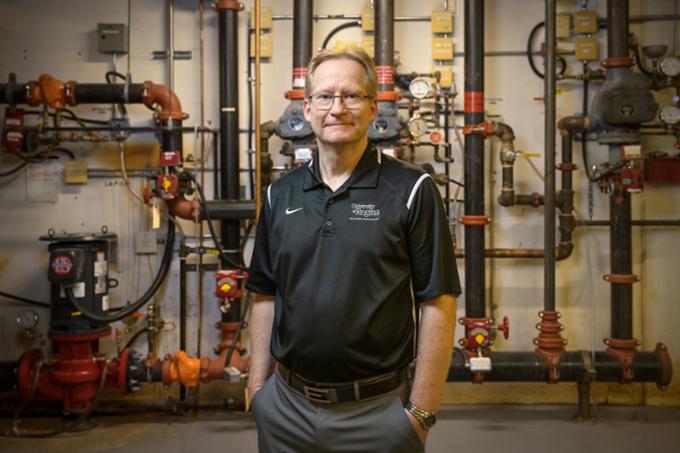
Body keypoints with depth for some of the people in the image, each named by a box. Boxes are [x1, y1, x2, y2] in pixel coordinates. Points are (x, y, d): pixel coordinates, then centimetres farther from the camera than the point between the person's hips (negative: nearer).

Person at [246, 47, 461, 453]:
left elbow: (438, 306, -10)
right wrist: (257, 390, 6)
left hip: (378, 410, -4)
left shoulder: (412, 191, -8)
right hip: (286, 407, 4)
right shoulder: (280, 195, 6)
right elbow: (266, 298, 11)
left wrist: (421, 412, -11)